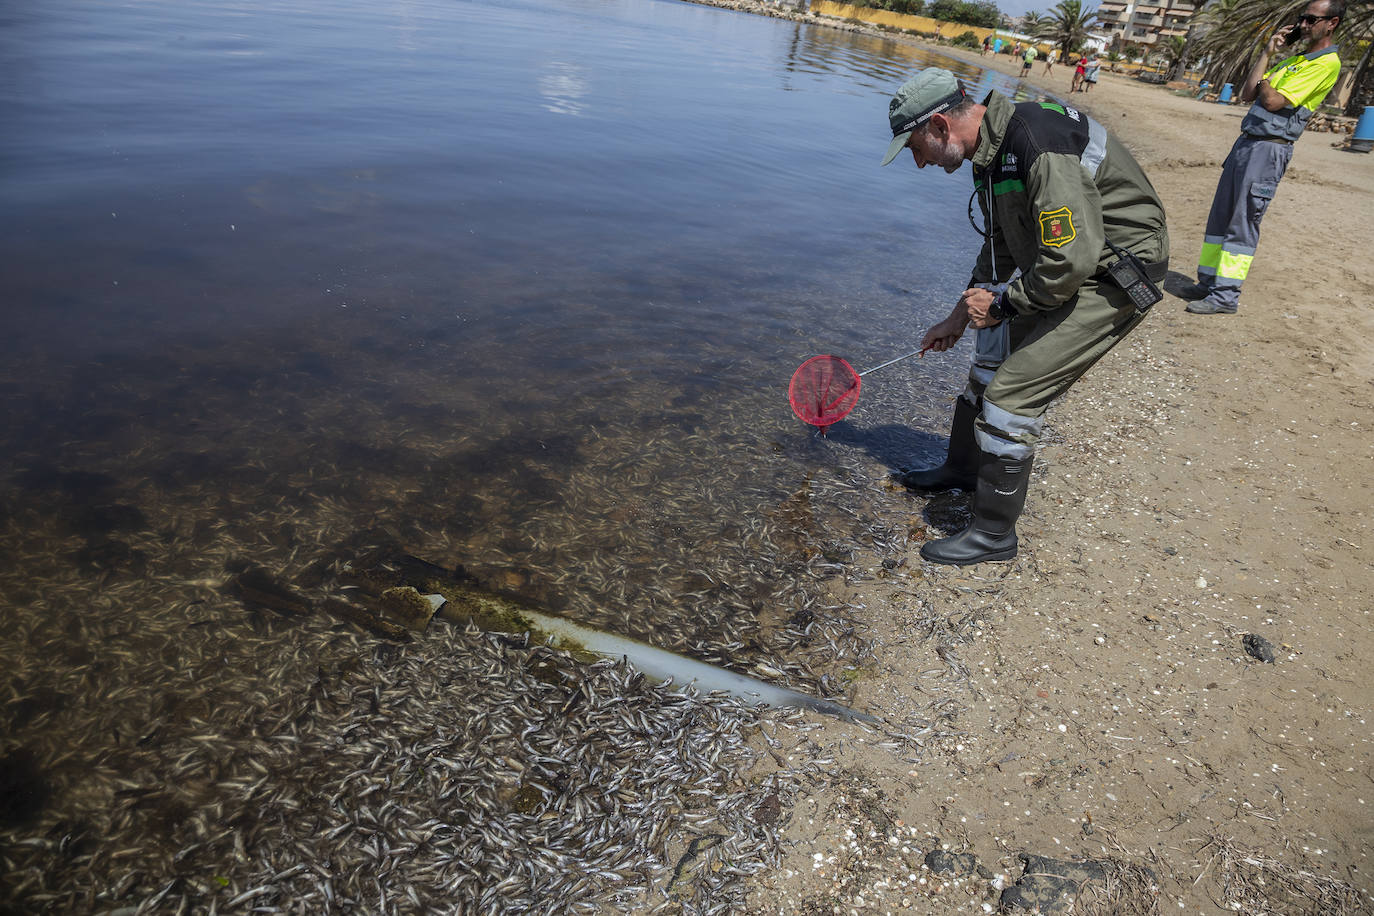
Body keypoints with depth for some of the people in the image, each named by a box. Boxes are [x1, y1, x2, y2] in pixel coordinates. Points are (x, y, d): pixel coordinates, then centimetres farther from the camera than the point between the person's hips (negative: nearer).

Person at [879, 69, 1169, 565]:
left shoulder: (1041, 148, -29)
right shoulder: (991, 146, 3)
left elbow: (1072, 261, -31)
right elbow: (1000, 245, 16)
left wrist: (1001, 305, -17)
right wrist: (959, 317, 18)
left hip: (1117, 275, -10)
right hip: (1069, 258, 10)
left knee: (1012, 392, -13)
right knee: (993, 354, 20)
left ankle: (994, 533, 2)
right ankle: (963, 468, 41)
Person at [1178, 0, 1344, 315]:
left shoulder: (1326, 63, -8)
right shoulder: (1292, 58, 20)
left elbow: (1273, 102, -16)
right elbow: (1247, 94, 12)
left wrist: (1264, 82, 4)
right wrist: (1267, 53, 10)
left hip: (1269, 149, -9)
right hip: (1245, 143, 9)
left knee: (1243, 223, -10)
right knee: (1220, 216, 9)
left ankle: (1226, 296, -7)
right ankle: (1209, 282, 17)